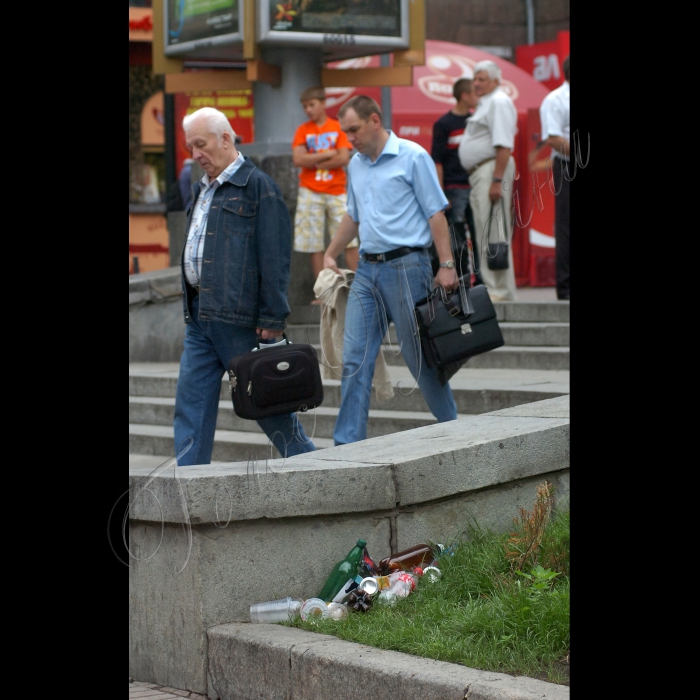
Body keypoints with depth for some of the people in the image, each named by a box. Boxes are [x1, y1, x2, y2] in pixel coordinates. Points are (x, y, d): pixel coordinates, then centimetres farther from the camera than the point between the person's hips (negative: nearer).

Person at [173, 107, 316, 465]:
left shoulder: (257, 186, -8)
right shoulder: (201, 189, 18)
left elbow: (274, 257, -13)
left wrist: (272, 318, -16)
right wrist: (191, 306, 14)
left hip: (238, 315, -8)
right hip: (199, 312, 8)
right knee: (191, 401, 3)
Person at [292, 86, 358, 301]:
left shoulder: (338, 128, 3)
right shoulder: (303, 130, 6)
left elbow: (343, 158, -8)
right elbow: (298, 159, -6)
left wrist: (314, 162, -7)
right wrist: (328, 154, -7)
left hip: (337, 192, -1)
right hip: (310, 193, 1)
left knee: (349, 241, -5)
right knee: (315, 245, 1)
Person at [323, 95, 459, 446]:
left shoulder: (412, 157, -6)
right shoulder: (356, 164, 14)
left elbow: (435, 213, -8)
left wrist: (446, 265, -14)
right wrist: (330, 255, 23)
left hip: (405, 265, -6)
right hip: (367, 269, 6)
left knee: (421, 357, 1)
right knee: (354, 359, 0)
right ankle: (347, 444, 1)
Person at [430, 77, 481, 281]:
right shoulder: (443, 124, -4)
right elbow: (437, 161, -5)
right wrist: (441, 195, -10)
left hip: (476, 187, 5)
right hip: (455, 190, -5)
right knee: (457, 241, -3)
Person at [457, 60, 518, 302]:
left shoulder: (498, 102, -10)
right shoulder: (486, 103, 22)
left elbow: (503, 145, -20)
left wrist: (497, 181, -26)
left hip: (492, 169, -11)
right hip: (479, 173, 11)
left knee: (494, 232, -12)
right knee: (484, 234, 11)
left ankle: (501, 291, -12)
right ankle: (492, 287, 16)